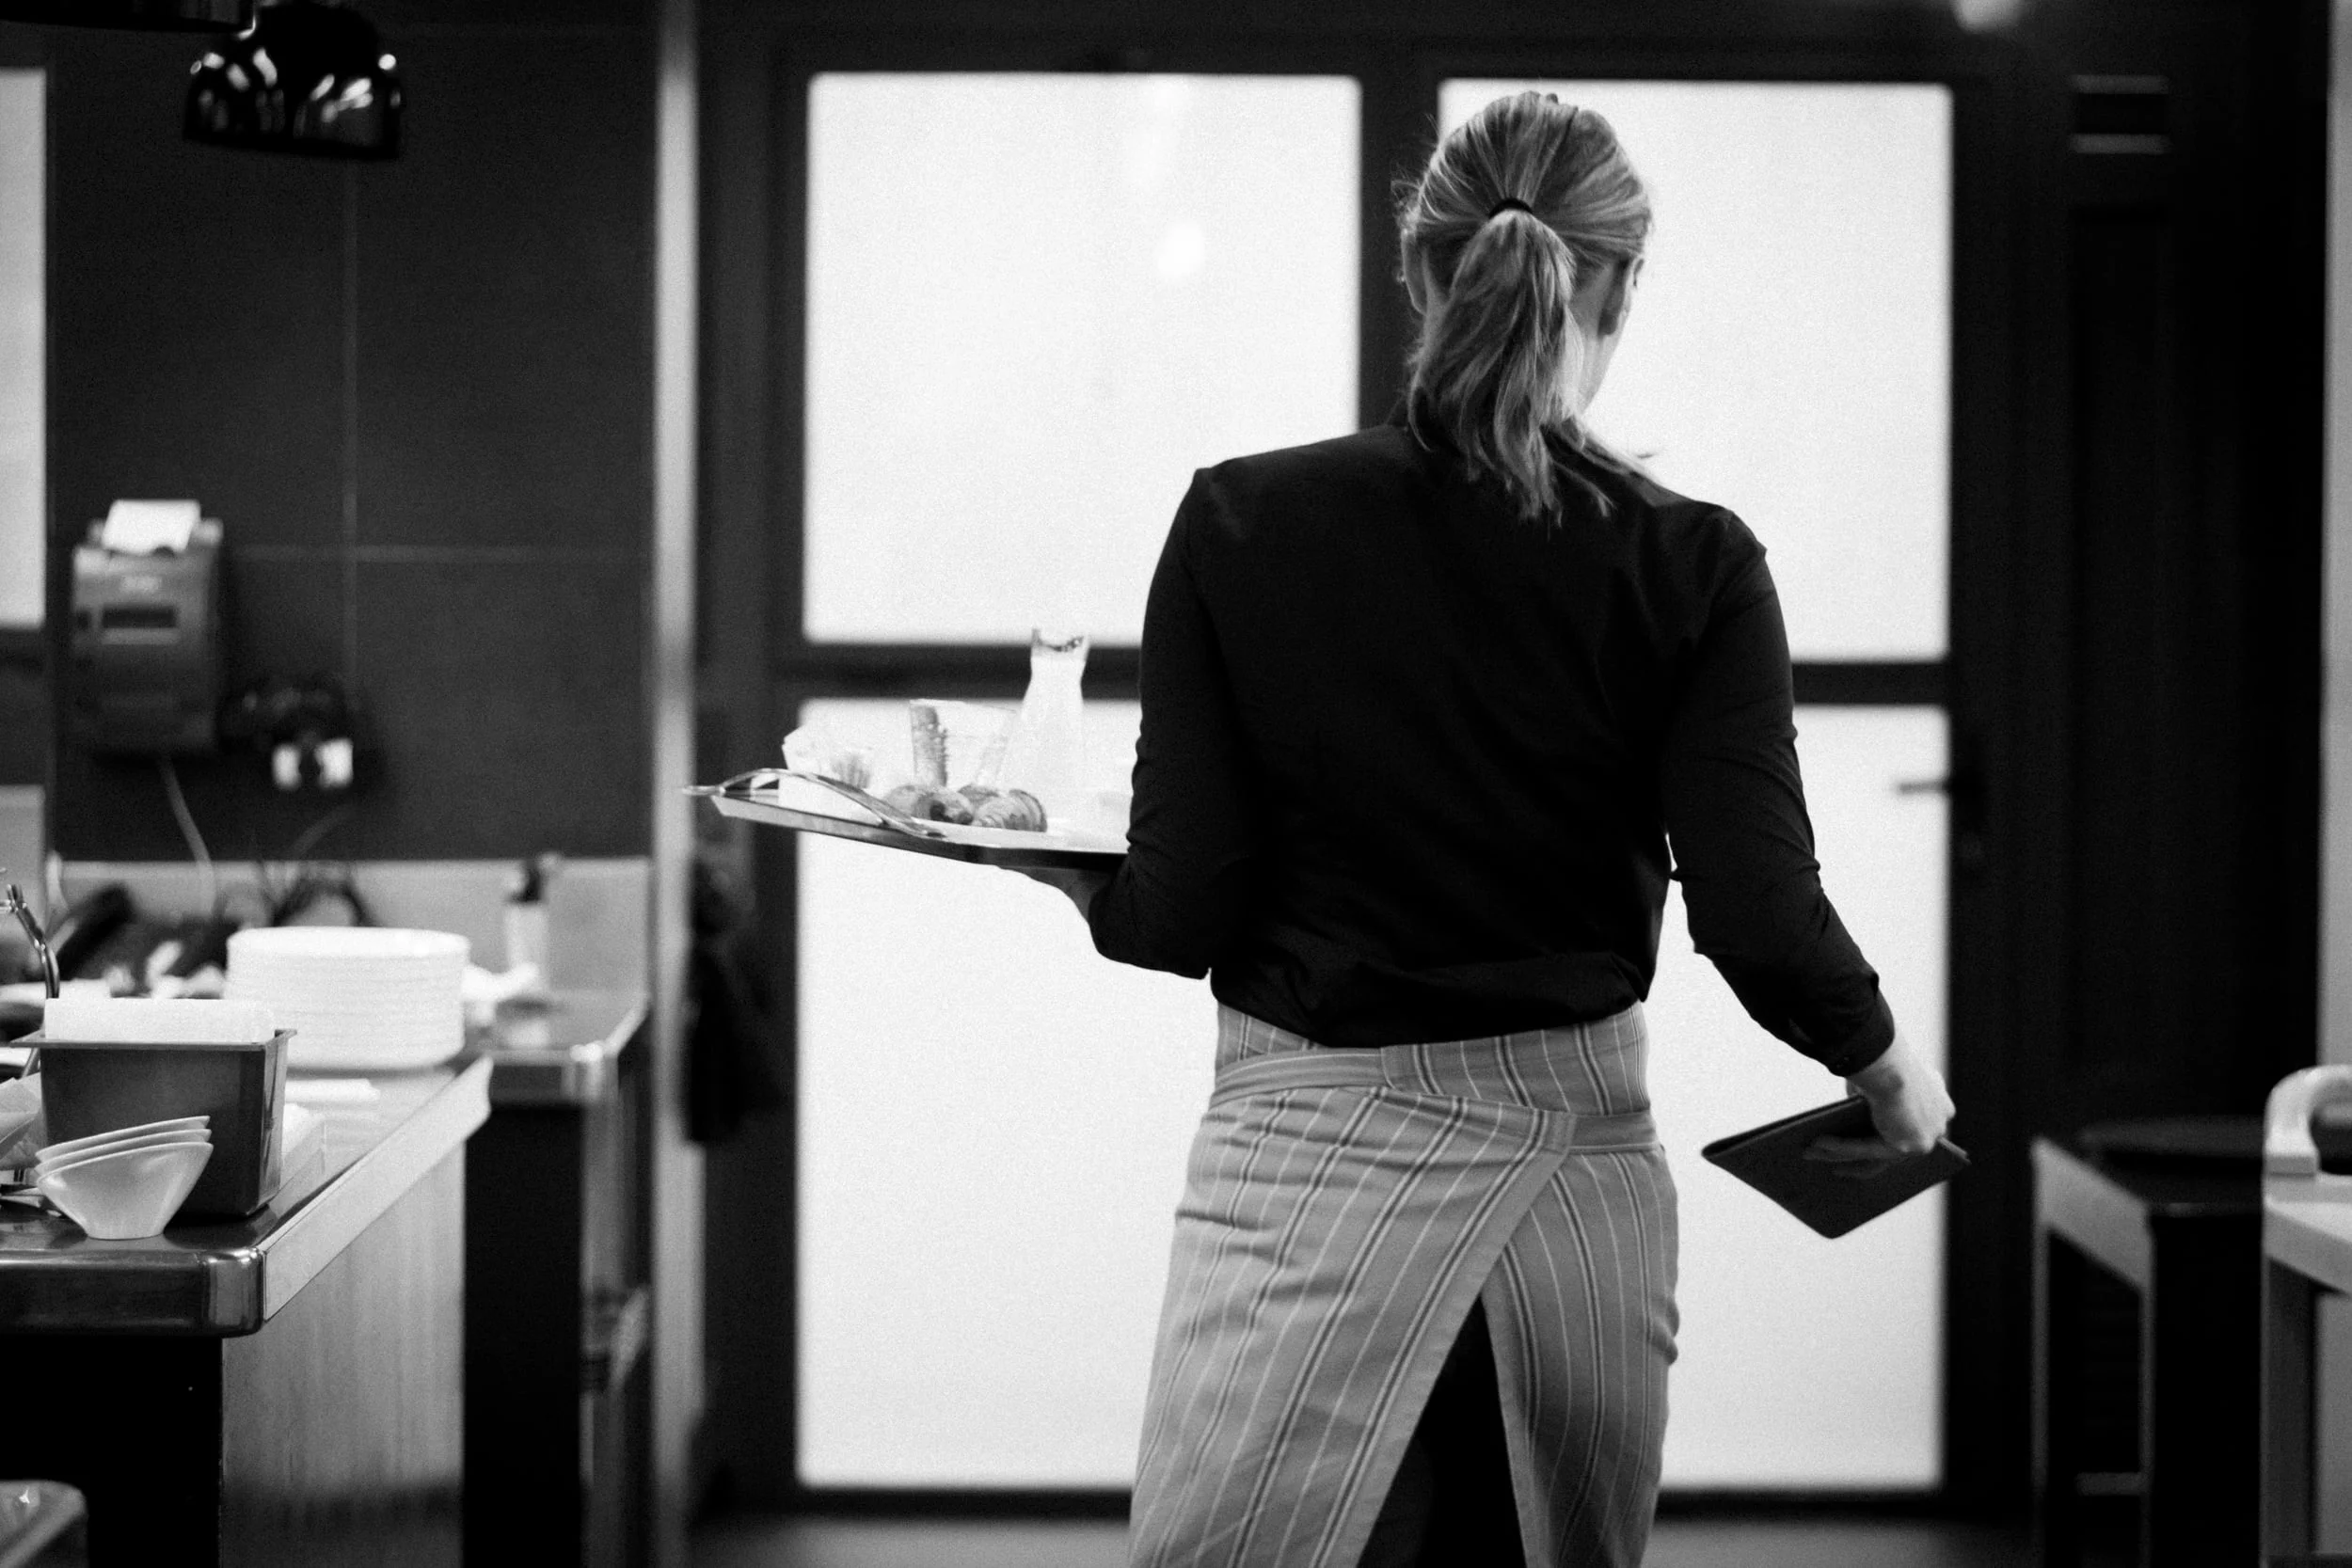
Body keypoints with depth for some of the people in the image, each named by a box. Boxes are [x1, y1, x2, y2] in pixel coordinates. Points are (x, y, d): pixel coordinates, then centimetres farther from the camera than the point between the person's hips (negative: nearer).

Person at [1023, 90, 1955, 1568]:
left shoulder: (1243, 525, -5)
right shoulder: (1691, 565, -5)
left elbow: (1181, 915, -6)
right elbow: (1760, 917, -10)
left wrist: (1073, 876, 16)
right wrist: (1889, 1070, 9)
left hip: (1314, 1148, -1)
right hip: (1583, 1156, 2)